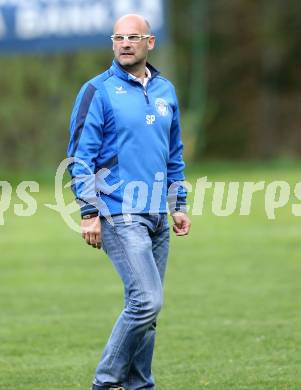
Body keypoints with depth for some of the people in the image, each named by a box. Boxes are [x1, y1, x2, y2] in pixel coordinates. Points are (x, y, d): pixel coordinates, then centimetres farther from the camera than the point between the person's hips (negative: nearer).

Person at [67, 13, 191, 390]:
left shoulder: (165, 91, 13)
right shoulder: (98, 91, -5)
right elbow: (80, 156, -7)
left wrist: (179, 206, 16)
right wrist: (89, 213, -12)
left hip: (157, 216, 6)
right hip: (120, 214, -6)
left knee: (146, 308, 7)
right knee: (147, 300, -16)